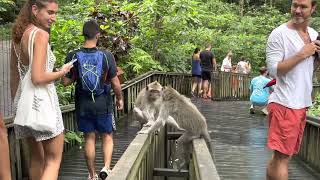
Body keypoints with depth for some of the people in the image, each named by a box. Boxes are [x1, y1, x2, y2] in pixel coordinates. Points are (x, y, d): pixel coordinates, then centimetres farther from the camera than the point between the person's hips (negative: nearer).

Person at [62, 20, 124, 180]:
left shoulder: (73, 56, -9)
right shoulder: (106, 56, -12)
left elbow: (66, 82, -5)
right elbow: (115, 83, -7)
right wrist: (119, 99, 9)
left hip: (83, 104, 2)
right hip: (103, 103, -1)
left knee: (89, 138, 12)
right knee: (107, 136, 16)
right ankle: (106, 167, 0)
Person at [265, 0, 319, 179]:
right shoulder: (279, 34, -10)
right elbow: (274, 70, -17)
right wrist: (302, 54, -17)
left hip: (301, 104, 7)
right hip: (284, 104, -7)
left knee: (281, 155, 17)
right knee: (282, 156, -4)